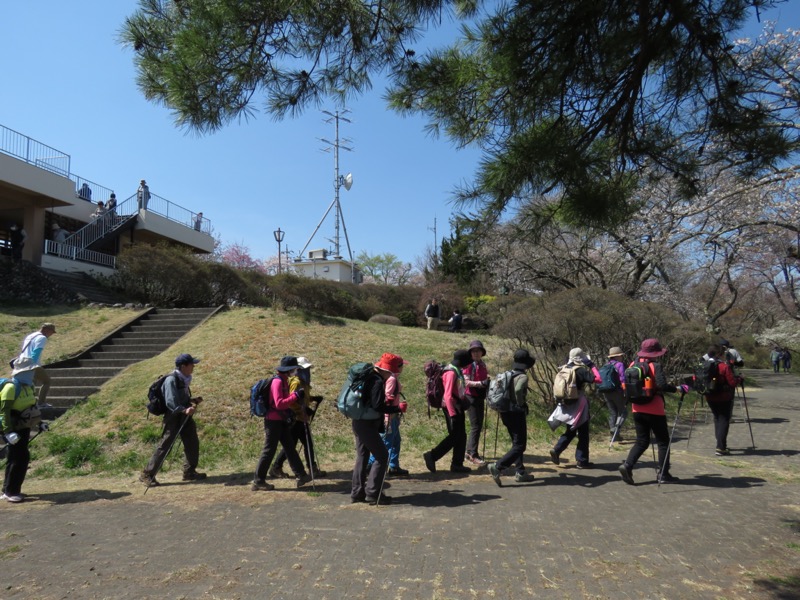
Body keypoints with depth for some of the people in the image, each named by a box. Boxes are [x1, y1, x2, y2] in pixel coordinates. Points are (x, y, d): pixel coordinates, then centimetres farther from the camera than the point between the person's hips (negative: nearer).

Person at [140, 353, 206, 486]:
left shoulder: (184, 379, 9)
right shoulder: (171, 380, -18)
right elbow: (171, 402, -27)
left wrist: (193, 400, 6)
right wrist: (184, 410, -38)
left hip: (185, 417, 9)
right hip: (173, 417, -9)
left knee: (193, 443, 10)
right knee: (164, 446, -4)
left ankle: (189, 472, 23)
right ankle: (147, 475, 9)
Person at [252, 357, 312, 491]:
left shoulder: (284, 380, 12)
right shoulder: (278, 381, -18)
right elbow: (279, 403, -26)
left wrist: (297, 396, 2)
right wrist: (296, 395, -23)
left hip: (281, 421, 10)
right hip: (274, 421, -10)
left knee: (290, 447, 12)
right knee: (269, 450, -2)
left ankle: (300, 476, 19)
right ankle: (258, 481, 8)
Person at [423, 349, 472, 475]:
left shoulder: (456, 370, 10)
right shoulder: (451, 372, -19)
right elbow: (447, 395, -23)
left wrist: (460, 407, 13)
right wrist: (452, 414, -23)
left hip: (457, 407, 9)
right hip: (452, 408, -9)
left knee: (461, 436, 11)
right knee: (454, 436, -4)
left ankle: (457, 464, 19)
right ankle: (431, 456, 2)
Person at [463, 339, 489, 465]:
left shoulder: (482, 364, 11)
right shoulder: (468, 365, -12)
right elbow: (467, 382, -20)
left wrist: (488, 382, -1)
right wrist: (481, 383, -30)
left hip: (480, 397, 8)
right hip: (471, 397, -8)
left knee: (479, 426, 13)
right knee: (475, 426, -8)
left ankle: (470, 451, 24)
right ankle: (473, 455, -1)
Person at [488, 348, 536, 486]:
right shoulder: (522, 377, -15)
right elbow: (518, 390, -35)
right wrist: (521, 404, -18)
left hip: (505, 412, 9)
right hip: (517, 413, -9)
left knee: (517, 443, 19)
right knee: (519, 446, -3)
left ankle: (520, 472, 24)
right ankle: (497, 467, -16)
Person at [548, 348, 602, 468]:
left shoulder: (564, 369, 5)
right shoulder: (580, 370, -15)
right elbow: (598, 379, -20)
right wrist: (592, 366, -11)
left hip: (566, 404, 7)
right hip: (578, 405, -6)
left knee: (571, 431, 19)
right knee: (583, 433, 7)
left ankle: (556, 450, 3)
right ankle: (582, 460, 11)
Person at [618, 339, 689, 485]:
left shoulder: (633, 365, 5)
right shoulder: (655, 366, -13)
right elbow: (662, 385, -23)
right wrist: (678, 388, -10)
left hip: (637, 409, 6)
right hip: (654, 410, -5)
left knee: (642, 441, 12)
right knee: (663, 441, 10)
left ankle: (627, 465, -5)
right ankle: (664, 473, 14)